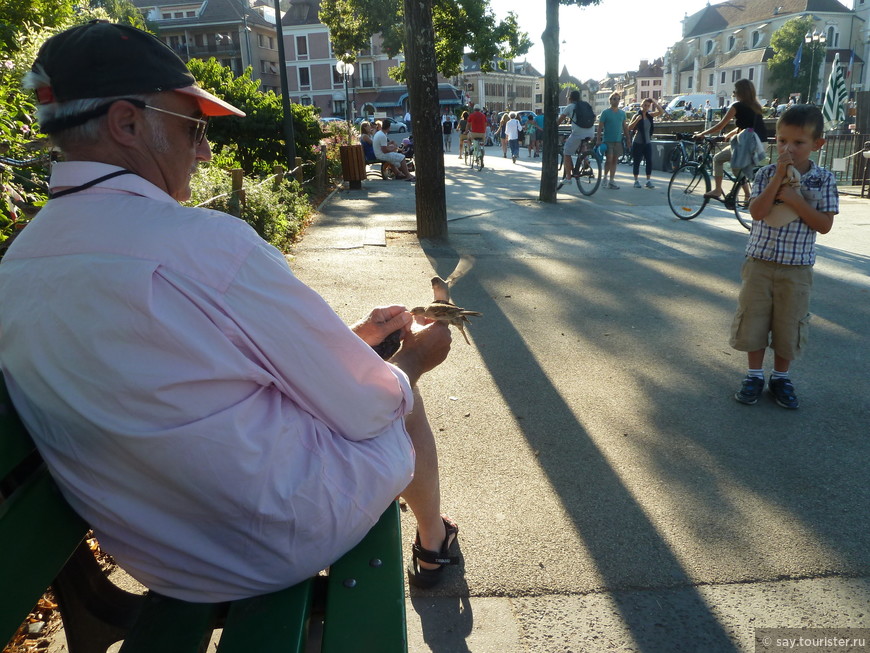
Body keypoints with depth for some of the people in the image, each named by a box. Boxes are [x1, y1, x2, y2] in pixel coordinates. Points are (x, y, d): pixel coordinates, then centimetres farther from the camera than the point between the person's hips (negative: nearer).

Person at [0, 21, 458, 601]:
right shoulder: (205, 242, -29)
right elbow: (367, 409, -20)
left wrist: (356, 335, 8)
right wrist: (413, 360, 2)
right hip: (282, 544, -7)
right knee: (402, 403, 19)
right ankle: (433, 543, 46)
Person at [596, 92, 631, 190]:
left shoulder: (622, 113, 11)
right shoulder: (605, 112, -3)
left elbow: (625, 126, 16)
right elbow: (600, 127, -5)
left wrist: (628, 138, 10)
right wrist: (599, 139, -12)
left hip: (618, 140, 5)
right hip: (608, 140, -5)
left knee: (615, 160, 6)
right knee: (609, 159, -13)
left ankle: (611, 181, 11)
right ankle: (605, 177, 7)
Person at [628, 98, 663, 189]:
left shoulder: (650, 115, 7)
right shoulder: (637, 116, -4)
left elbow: (661, 111, -3)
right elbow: (629, 128, -11)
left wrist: (654, 102, -7)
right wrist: (637, 120, -24)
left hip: (648, 142, 4)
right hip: (638, 143, -4)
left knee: (649, 162, 0)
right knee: (636, 162, 1)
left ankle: (648, 181, 6)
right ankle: (636, 181, 9)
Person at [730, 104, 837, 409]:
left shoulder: (824, 179, -3)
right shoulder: (767, 174, -3)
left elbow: (824, 224, -9)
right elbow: (757, 212, -16)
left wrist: (794, 199, -18)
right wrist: (779, 177, -21)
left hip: (796, 268, 0)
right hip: (760, 262, 1)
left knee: (788, 325, 8)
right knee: (752, 320, 7)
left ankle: (781, 377, 26)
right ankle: (755, 375, 23)